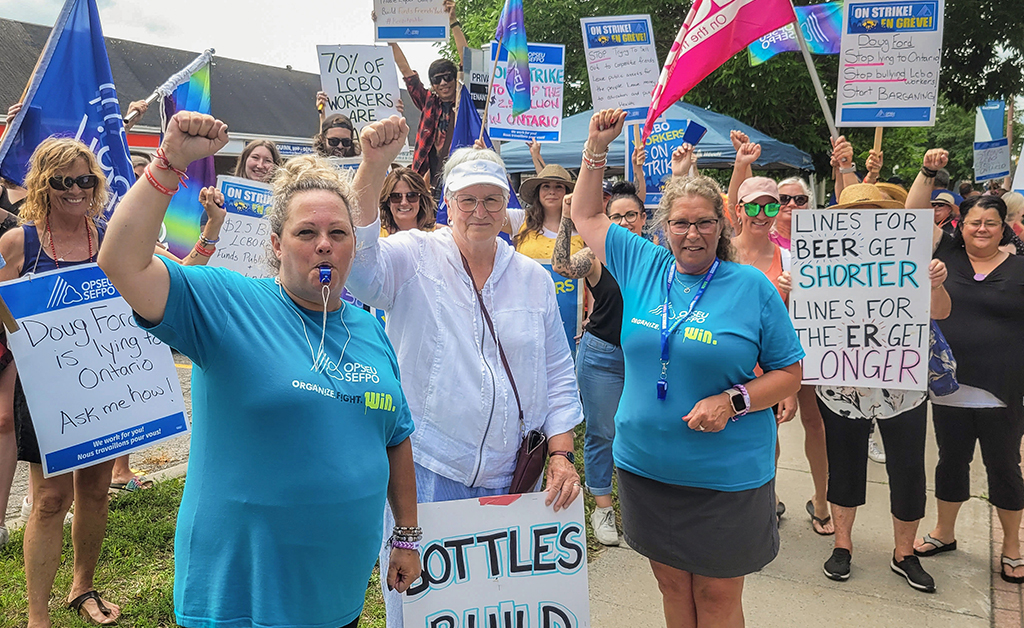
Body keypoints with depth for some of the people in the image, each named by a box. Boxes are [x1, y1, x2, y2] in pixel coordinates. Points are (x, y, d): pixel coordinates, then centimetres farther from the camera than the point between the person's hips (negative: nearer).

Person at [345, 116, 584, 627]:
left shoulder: (534, 279, 8)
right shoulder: (414, 258, -2)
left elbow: (557, 375, 11)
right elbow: (357, 263, -24)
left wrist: (560, 454, 3)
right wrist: (372, 169, -32)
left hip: (511, 478, 3)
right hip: (426, 470, -3)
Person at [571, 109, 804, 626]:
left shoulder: (753, 287, -6)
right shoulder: (642, 266, 2)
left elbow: (789, 373, -1)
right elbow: (585, 215, 13)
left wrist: (733, 401, -18)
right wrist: (596, 149, 5)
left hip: (726, 476, -3)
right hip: (646, 465, 3)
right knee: (672, 585, 18)